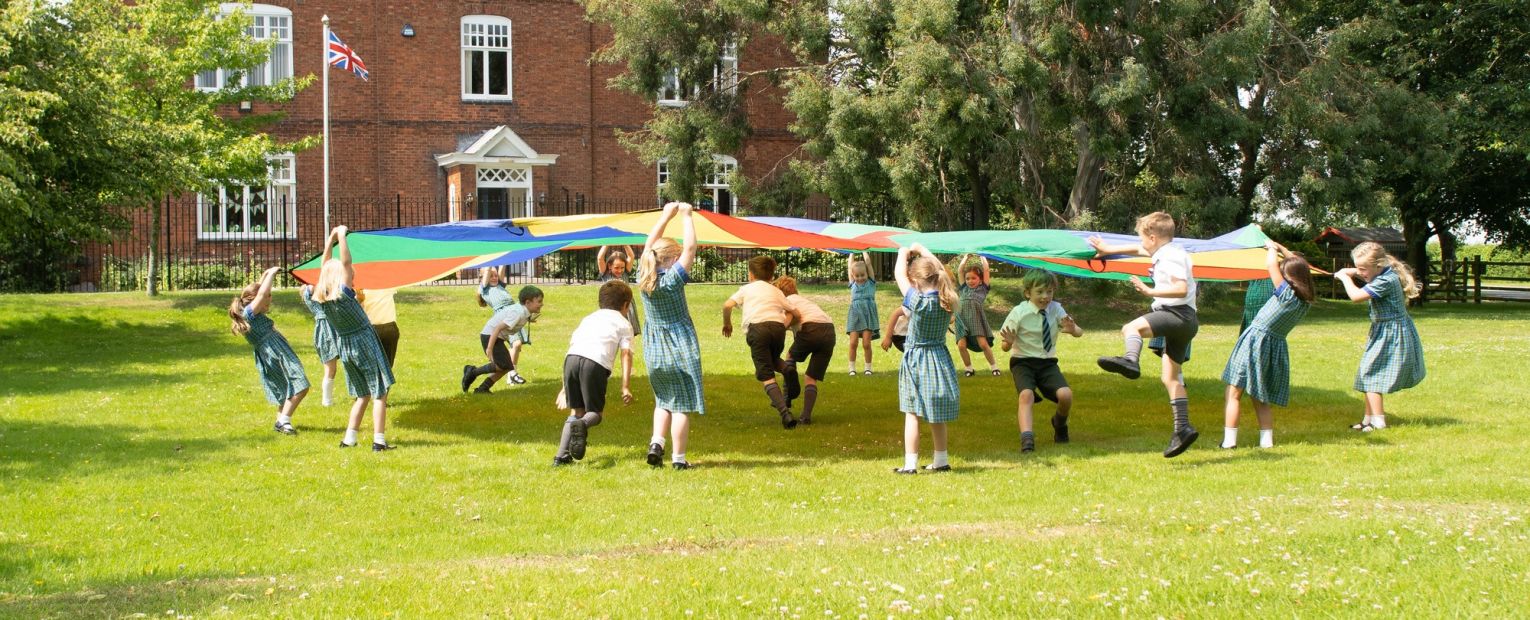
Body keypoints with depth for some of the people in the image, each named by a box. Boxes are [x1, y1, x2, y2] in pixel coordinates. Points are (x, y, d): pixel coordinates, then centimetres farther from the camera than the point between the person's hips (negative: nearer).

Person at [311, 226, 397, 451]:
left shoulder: (322, 298, 0)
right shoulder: (343, 293, -17)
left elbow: (325, 267, 10)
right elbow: (345, 263, -20)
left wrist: (330, 241, 12)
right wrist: (341, 237, -13)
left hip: (345, 347, 7)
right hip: (364, 344, -7)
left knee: (363, 395, 18)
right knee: (380, 394, -1)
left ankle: (349, 438, 12)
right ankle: (379, 440, -7)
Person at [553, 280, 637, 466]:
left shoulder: (588, 318, 35)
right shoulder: (623, 324, 22)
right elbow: (626, 354, 7)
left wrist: (565, 387, 31)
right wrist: (626, 386, 2)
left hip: (572, 358, 4)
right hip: (597, 362, -4)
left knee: (576, 410, 16)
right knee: (594, 412, 9)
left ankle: (562, 456, 6)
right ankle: (582, 424, -26)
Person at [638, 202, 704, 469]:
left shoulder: (643, 277, -1)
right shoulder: (672, 279, -16)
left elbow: (649, 245, 11)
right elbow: (690, 248, -13)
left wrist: (666, 216, 15)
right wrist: (686, 217, -2)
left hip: (653, 351, 6)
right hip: (680, 349, -6)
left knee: (663, 401, 20)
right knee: (682, 405, 2)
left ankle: (656, 443, 2)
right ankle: (679, 458, 2)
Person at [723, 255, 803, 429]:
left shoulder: (746, 289, 20)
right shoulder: (776, 291, 27)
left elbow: (727, 305, 6)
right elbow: (795, 314, 21)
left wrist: (727, 323, 21)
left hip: (757, 328, -3)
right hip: (778, 327, 3)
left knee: (766, 376, -5)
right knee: (773, 360, 34)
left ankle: (785, 412, -20)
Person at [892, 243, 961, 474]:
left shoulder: (918, 301, -18)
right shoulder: (947, 301, -3)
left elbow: (899, 275, -9)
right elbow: (940, 271, 13)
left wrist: (904, 254, 7)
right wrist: (922, 251, 19)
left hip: (917, 361, -6)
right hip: (940, 361, 6)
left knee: (912, 414, -2)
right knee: (936, 415, 17)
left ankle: (910, 463, -5)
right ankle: (941, 460, 24)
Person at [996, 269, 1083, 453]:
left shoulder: (1056, 309, -3)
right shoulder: (1019, 313, -11)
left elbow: (1079, 333, -6)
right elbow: (1005, 347, -6)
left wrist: (1072, 330, -30)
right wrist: (1009, 342, -30)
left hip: (1048, 363, 2)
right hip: (1022, 362, -2)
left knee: (1066, 395, -20)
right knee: (1026, 395, -31)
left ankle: (1059, 424, 12)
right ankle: (1027, 437, -37)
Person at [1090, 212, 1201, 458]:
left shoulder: (1170, 257, -11)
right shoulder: (1165, 252, 20)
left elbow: (1181, 289, -25)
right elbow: (1137, 249, 36)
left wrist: (1150, 291, -27)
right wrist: (1108, 249, 45)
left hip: (1178, 314, -10)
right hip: (1183, 320, 10)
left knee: (1131, 328, -28)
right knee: (1170, 377, 10)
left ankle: (1130, 361, -57)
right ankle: (1182, 428, 7)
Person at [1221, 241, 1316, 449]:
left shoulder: (1287, 294, -17)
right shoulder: (1305, 303, 3)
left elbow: (1270, 264, -19)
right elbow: (1298, 267, 18)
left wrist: (1272, 248, 0)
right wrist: (1282, 249, 19)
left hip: (1254, 342, -7)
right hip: (1275, 347, 7)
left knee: (1233, 393, 0)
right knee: (1260, 400, 17)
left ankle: (1229, 440, -5)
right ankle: (1267, 440, 10)